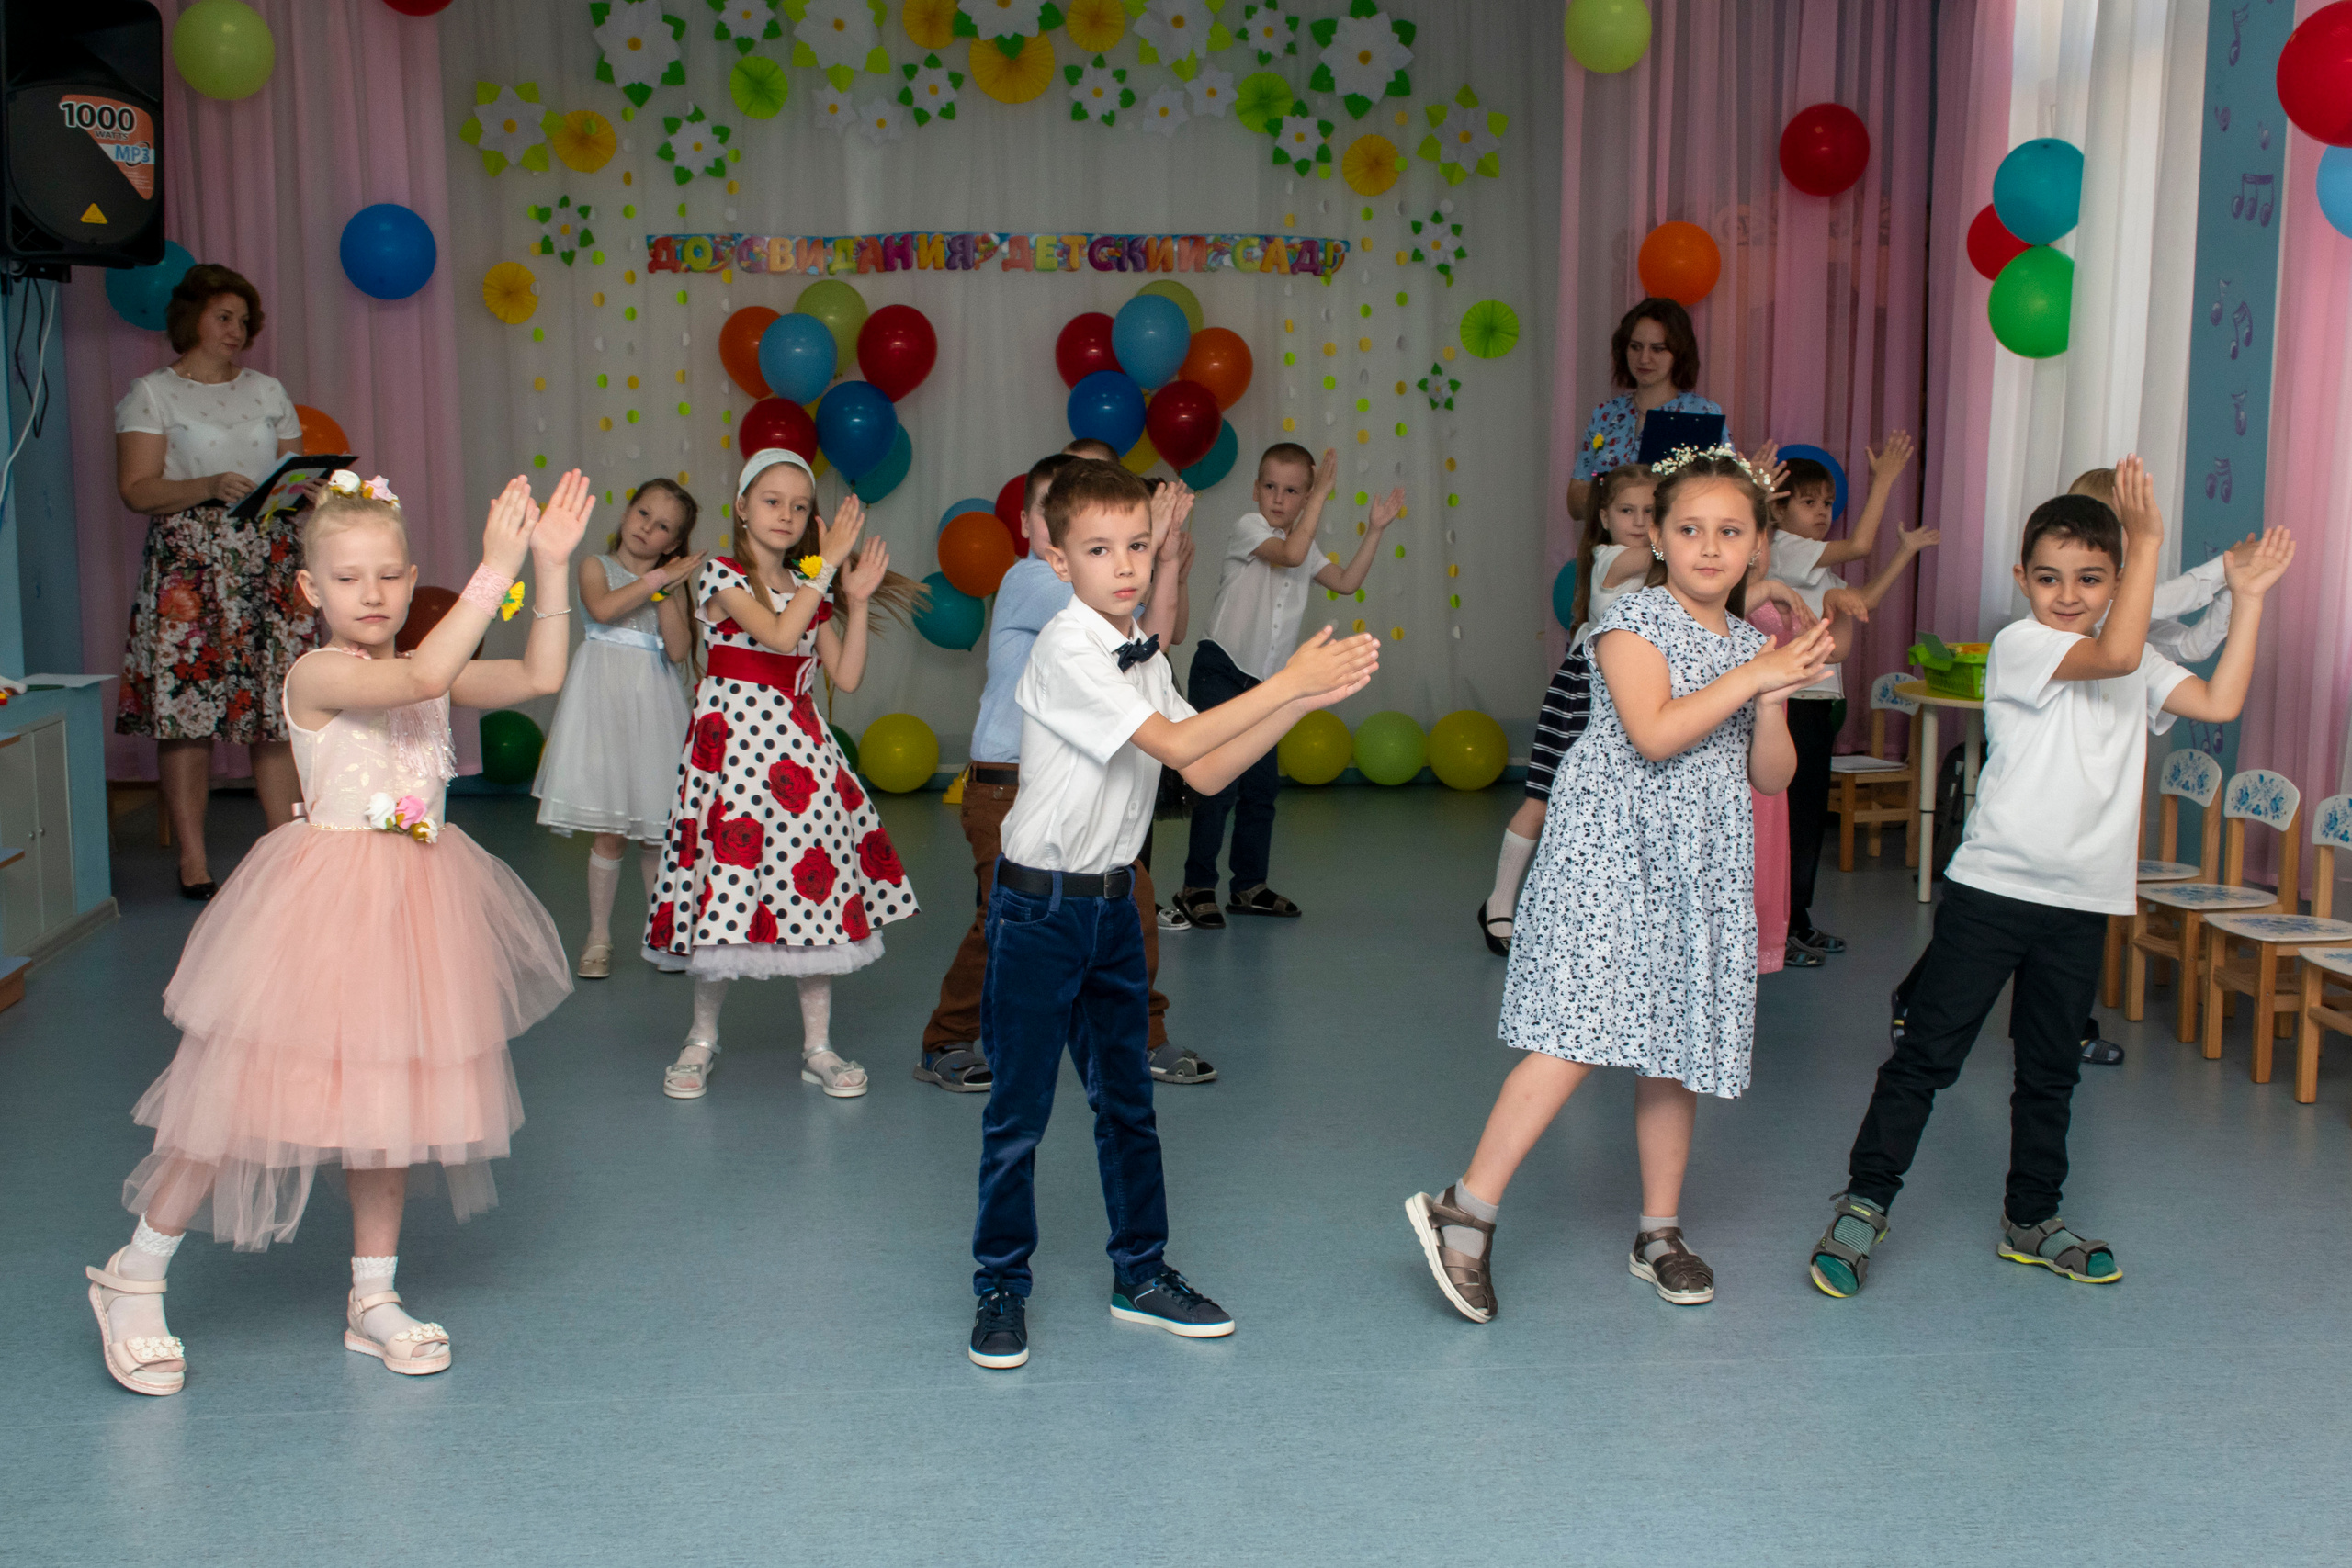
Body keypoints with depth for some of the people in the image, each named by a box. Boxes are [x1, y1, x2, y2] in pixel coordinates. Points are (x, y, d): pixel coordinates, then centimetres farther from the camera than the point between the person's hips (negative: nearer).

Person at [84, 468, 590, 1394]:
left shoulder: (432, 675, 6)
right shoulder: (316, 676, -14)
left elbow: (538, 677, -6)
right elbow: (424, 676, -31)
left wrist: (550, 568, -15)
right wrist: (493, 570, -32)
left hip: (414, 904, 6)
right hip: (326, 901, -6)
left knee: (388, 1104, 13)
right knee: (242, 1098, 0)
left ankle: (373, 1299, 25)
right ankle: (134, 1278, 19)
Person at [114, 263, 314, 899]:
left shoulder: (268, 391, 18)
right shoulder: (152, 393, 5)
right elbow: (136, 488, -4)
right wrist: (209, 486, -19)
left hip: (273, 564, 4)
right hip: (190, 566, -4)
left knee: (281, 714, -2)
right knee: (186, 714, -5)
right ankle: (193, 863, 2)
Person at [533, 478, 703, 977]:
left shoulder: (671, 584, 9)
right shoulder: (597, 566, 4)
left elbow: (679, 651, -5)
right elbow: (603, 608, -19)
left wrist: (667, 591, -9)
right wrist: (655, 579, -13)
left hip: (653, 703, 2)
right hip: (605, 698, -2)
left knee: (657, 830, 5)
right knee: (610, 831, -2)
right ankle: (598, 937, 9)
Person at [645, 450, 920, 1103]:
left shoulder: (811, 589, 13)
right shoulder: (720, 576, -4)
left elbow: (847, 676, 7)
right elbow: (779, 633, -21)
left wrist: (856, 601, 0)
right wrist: (829, 563, -19)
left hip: (801, 751, 5)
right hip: (733, 743, -5)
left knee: (816, 887, 3)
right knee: (725, 886, -3)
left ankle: (818, 1046, 13)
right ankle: (702, 1037, 17)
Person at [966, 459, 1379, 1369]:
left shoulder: (1144, 658, 8)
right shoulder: (1065, 649, -17)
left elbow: (1208, 773, 5)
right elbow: (1177, 744, -23)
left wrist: (1305, 698, -2)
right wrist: (1286, 682, -20)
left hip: (1113, 902, 7)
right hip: (1040, 906, -7)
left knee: (1126, 1097, 14)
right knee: (1020, 1107, 2)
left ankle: (1141, 1275, 26)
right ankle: (1000, 1285, 17)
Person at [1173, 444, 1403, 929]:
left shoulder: (1305, 545, 13)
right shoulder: (1249, 526, -10)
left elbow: (1346, 581, 13)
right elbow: (1290, 553, -27)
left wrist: (1375, 529, 9)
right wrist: (1322, 493, -24)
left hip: (1264, 682, 8)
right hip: (1219, 672, -7)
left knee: (1261, 786, 10)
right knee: (1218, 784, -10)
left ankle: (1249, 885, 20)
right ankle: (1197, 887, -2)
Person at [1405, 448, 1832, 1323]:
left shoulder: (1753, 644, 13)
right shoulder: (1636, 619, -5)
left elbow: (1771, 777, 10)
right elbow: (1655, 733, -19)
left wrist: (1773, 703, -7)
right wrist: (1750, 677, -15)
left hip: (1702, 869, 7)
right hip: (1610, 853, -6)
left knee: (1677, 1049, 10)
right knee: (1583, 1033, -17)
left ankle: (1659, 1233, 23)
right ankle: (1468, 1209, -11)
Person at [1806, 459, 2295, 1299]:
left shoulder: (2139, 667, 12)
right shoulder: (2020, 645, -9)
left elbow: (2220, 701, 4)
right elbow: (2112, 654, -24)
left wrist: (2247, 597, 4)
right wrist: (2148, 540, -23)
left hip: (2083, 900, 6)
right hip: (1991, 887, -6)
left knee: (2051, 1068, 15)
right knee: (1929, 1050, -3)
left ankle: (2031, 1218, 27)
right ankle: (1864, 1202, 5)